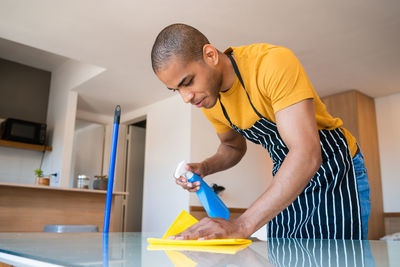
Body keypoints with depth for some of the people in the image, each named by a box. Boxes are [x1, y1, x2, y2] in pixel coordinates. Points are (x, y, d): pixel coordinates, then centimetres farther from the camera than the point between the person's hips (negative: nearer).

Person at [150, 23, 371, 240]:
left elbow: (307, 154, -38)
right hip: (287, 181, 6)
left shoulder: (274, 63, -30)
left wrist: (242, 224, -43)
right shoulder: (209, 100, -7)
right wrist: (204, 168, -10)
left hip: (336, 169, -5)